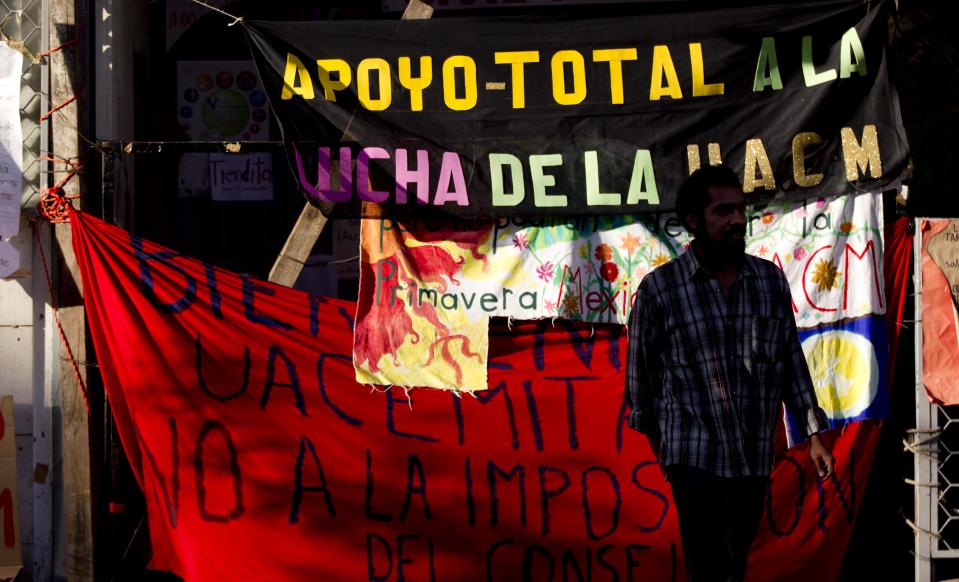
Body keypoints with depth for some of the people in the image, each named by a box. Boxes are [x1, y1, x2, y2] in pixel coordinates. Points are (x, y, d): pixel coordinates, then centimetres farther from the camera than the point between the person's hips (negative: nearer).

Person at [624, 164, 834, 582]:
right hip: (696, 456, -4)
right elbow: (640, 372, 3)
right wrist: (656, 441, 11)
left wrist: (813, 434, 6)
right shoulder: (659, 289, -7)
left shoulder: (772, 280, 4)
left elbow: (792, 362, 10)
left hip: (757, 456, 4)